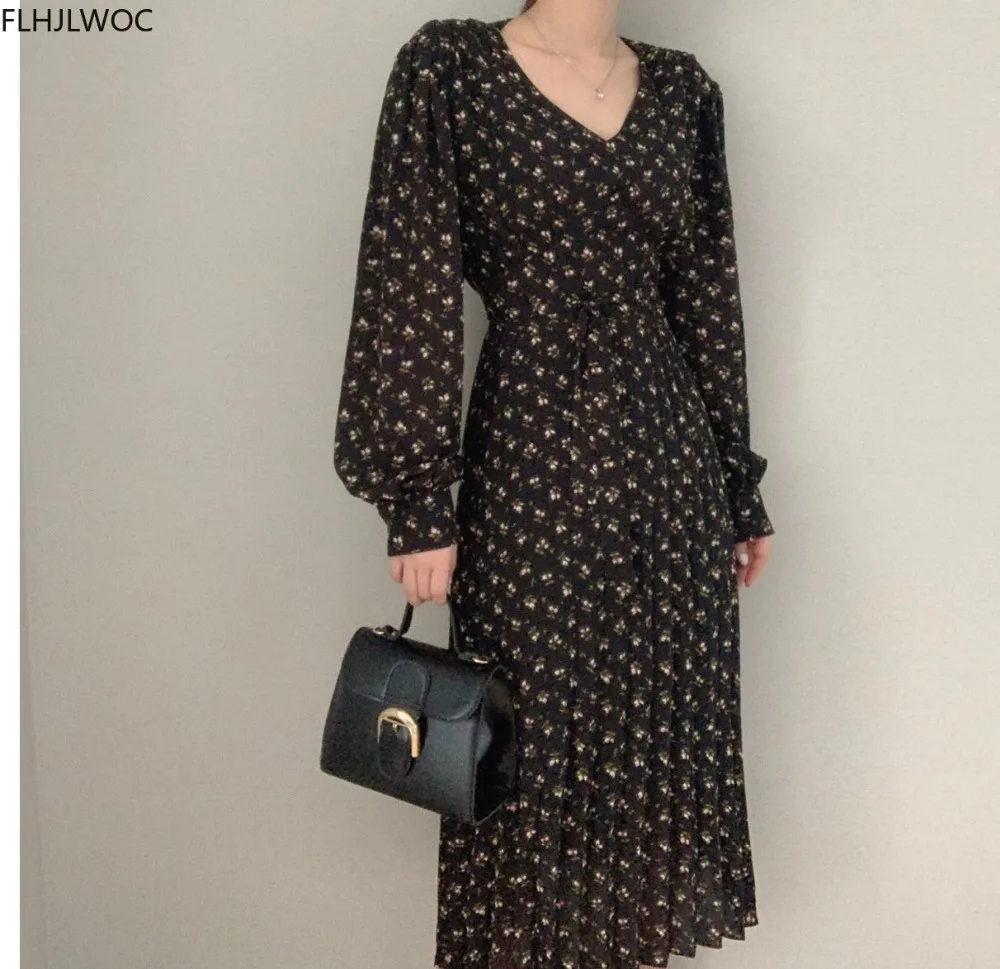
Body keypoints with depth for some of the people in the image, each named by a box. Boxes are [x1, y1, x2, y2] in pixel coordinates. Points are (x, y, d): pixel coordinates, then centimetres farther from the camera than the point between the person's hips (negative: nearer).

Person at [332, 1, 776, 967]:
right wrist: (419, 496, -11)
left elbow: (707, 301, 11)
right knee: (536, 744, 6)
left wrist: (740, 487, 12)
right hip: (530, 463, -4)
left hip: (669, 462, 5)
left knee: (663, 730, 12)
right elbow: (413, 291, -7)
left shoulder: (684, 89, 10)